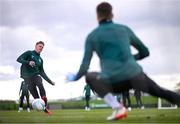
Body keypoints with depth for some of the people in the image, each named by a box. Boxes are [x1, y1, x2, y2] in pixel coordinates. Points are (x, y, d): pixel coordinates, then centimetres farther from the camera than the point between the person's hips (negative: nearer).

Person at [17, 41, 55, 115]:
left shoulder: (40, 59, 21)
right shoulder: (29, 53, 7)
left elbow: (42, 72, 24)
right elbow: (19, 59, -6)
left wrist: (50, 81, 17)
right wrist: (28, 62, -23)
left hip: (35, 75, 3)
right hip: (27, 76, -3)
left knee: (40, 84, -29)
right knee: (33, 91, -16)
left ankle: (45, 106, -33)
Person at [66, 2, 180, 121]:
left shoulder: (92, 36, 11)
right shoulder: (125, 29, 16)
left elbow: (85, 66, 7)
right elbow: (145, 52, 23)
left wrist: (75, 77, 28)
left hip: (113, 82, -2)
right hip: (134, 75, 2)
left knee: (90, 77, 26)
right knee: (160, 92, 27)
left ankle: (117, 107, 5)